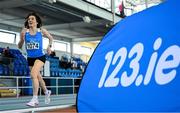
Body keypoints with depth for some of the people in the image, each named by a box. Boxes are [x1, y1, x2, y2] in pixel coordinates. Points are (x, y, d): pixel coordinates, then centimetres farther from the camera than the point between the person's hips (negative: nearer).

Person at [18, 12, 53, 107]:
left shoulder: (41, 30, -7)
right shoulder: (24, 31, -6)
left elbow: (50, 37, 13)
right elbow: (19, 46, -3)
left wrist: (49, 46, -4)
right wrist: (22, 40, -22)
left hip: (40, 56, -4)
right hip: (30, 58, 4)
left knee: (33, 74, -24)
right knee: (38, 77, 17)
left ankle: (35, 99, -19)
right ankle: (46, 92, 43)